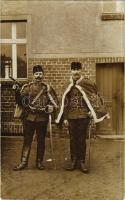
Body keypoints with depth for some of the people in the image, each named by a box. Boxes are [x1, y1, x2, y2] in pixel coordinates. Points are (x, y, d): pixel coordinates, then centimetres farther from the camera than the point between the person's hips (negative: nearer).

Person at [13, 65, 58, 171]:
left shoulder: (47, 88, 5)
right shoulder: (27, 87, 4)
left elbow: (54, 102, 6)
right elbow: (20, 102, 0)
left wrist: (52, 107, -16)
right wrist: (17, 92, -17)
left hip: (42, 118, 1)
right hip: (29, 117, 0)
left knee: (41, 141, 8)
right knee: (27, 140, 4)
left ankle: (39, 162, 21)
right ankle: (23, 162, 13)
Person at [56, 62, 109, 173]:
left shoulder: (88, 83, 0)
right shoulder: (68, 86, 9)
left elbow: (93, 99, -1)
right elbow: (65, 102, 11)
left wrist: (92, 113, -9)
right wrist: (65, 117, 7)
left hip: (83, 116, -3)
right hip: (71, 116, 3)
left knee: (82, 139, 2)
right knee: (73, 139, 7)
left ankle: (82, 162, 13)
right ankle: (73, 161, 17)